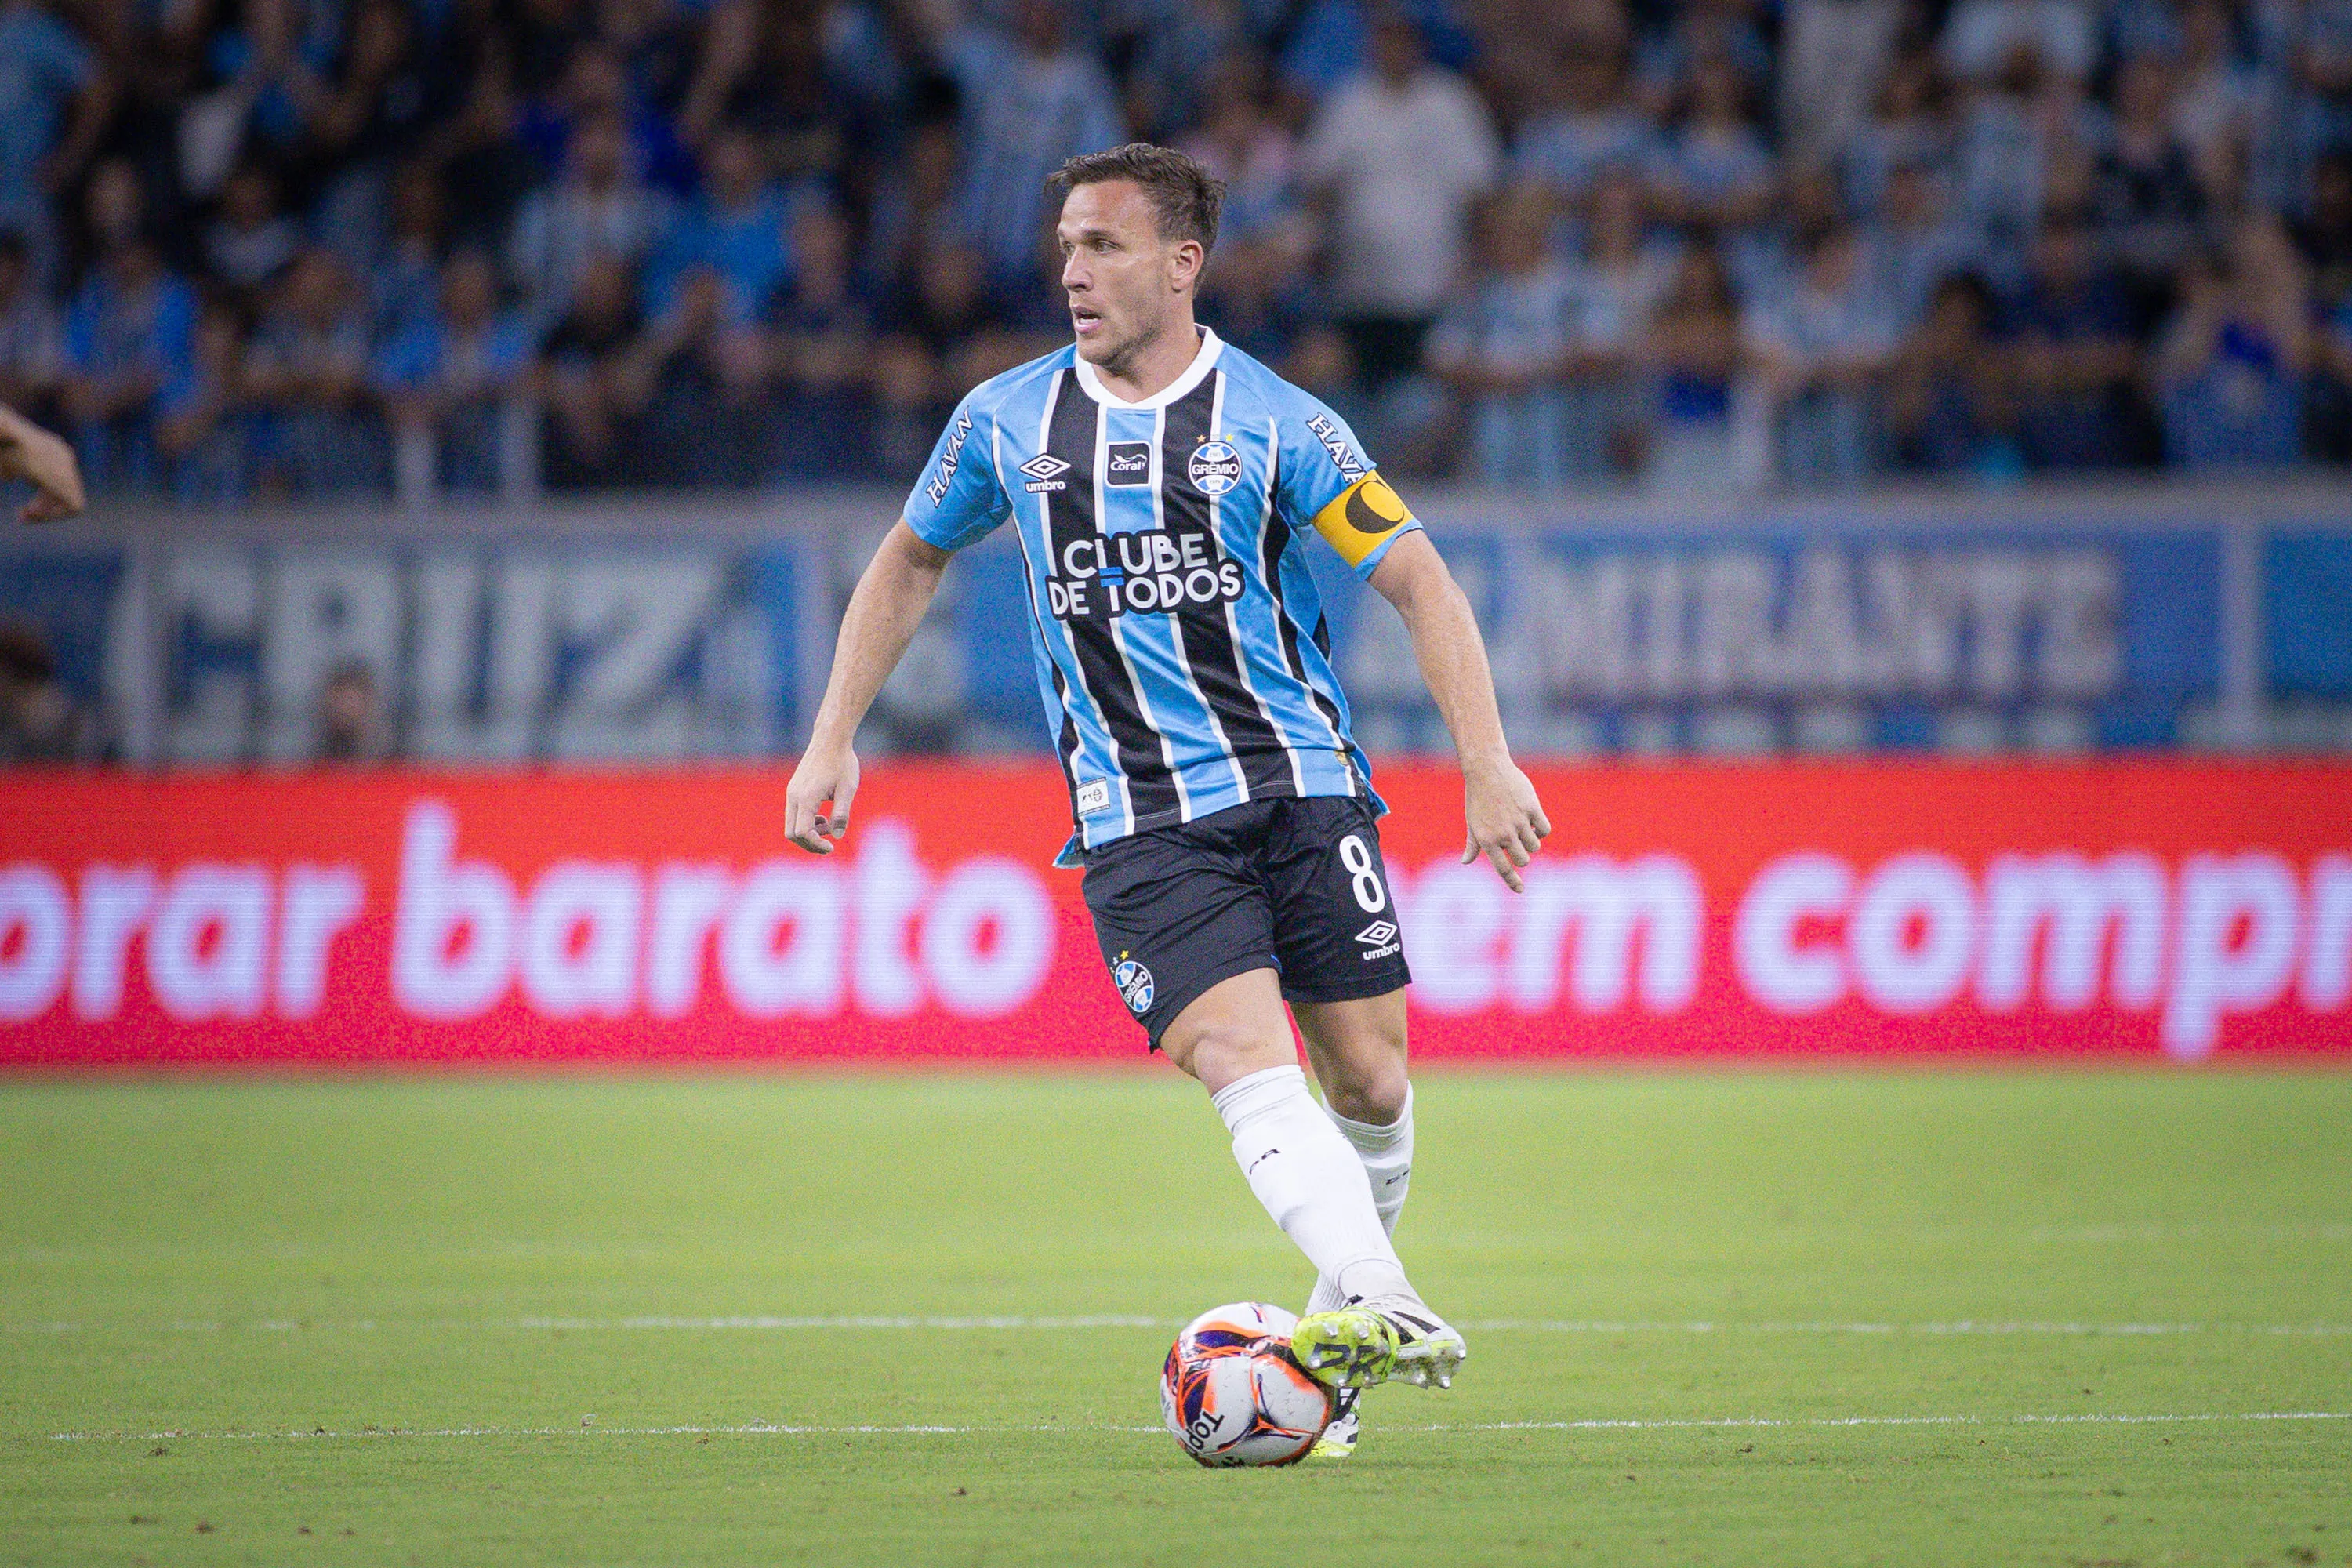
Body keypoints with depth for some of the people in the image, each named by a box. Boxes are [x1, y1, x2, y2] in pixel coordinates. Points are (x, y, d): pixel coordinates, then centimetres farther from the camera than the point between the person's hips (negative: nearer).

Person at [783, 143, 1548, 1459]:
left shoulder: (1275, 423, -1)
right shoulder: (1007, 421, 7)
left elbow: (1420, 582, 2)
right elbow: (911, 562, 23)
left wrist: (1490, 761, -7)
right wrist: (834, 741, 17)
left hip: (1305, 787, 0)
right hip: (1139, 828, 0)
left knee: (1370, 1085, 0)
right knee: (1248, 1066, -22)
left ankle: (1340, 1330, 25)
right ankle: (1382, 1306, -38)